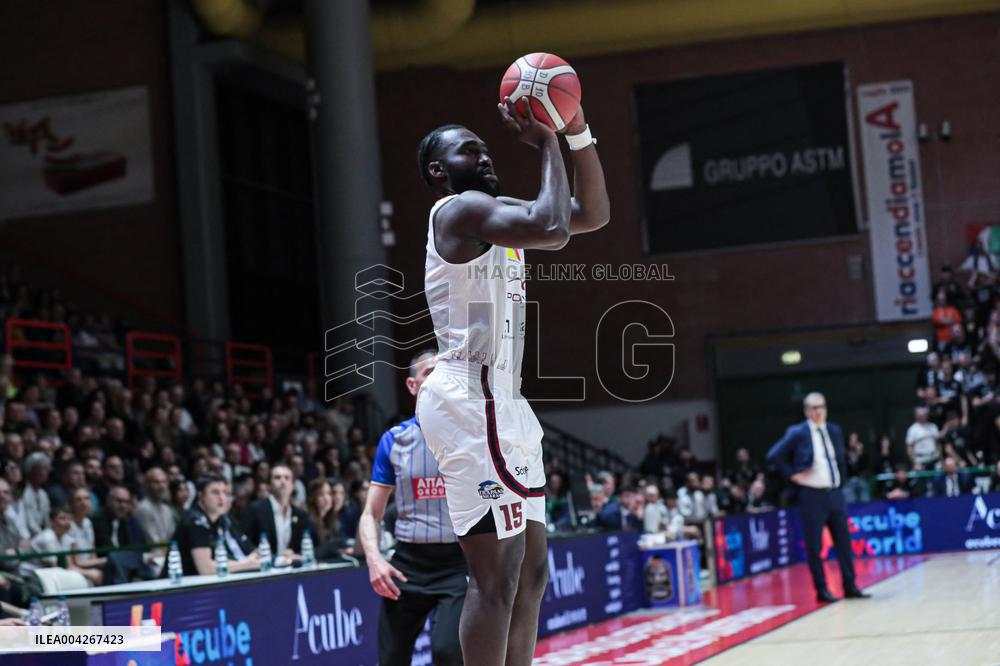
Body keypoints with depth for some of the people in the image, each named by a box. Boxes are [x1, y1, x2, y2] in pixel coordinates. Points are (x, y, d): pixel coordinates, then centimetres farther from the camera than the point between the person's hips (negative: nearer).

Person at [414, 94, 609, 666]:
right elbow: (555, 230, -24)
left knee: (531, 572, 11)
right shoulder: (461, 209, -9)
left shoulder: (497, 211, 19)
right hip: (469, 403, -10)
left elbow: (594, 214, 18)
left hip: (500, 404, 10)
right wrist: (548, 145, -11)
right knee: (496, 576, -13)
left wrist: (578, 131, 6)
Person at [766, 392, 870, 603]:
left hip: (834, 493, 5)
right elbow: (774, 456, -11)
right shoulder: (797, 433, -7)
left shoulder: (834, 430, 10)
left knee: (844, 542, 7)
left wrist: (841, 478, 13)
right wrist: (793, 475, -12)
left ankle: (850, 587, 13)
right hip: (811, 496, -5)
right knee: (814, 546, -1)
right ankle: (822, 590, 6)